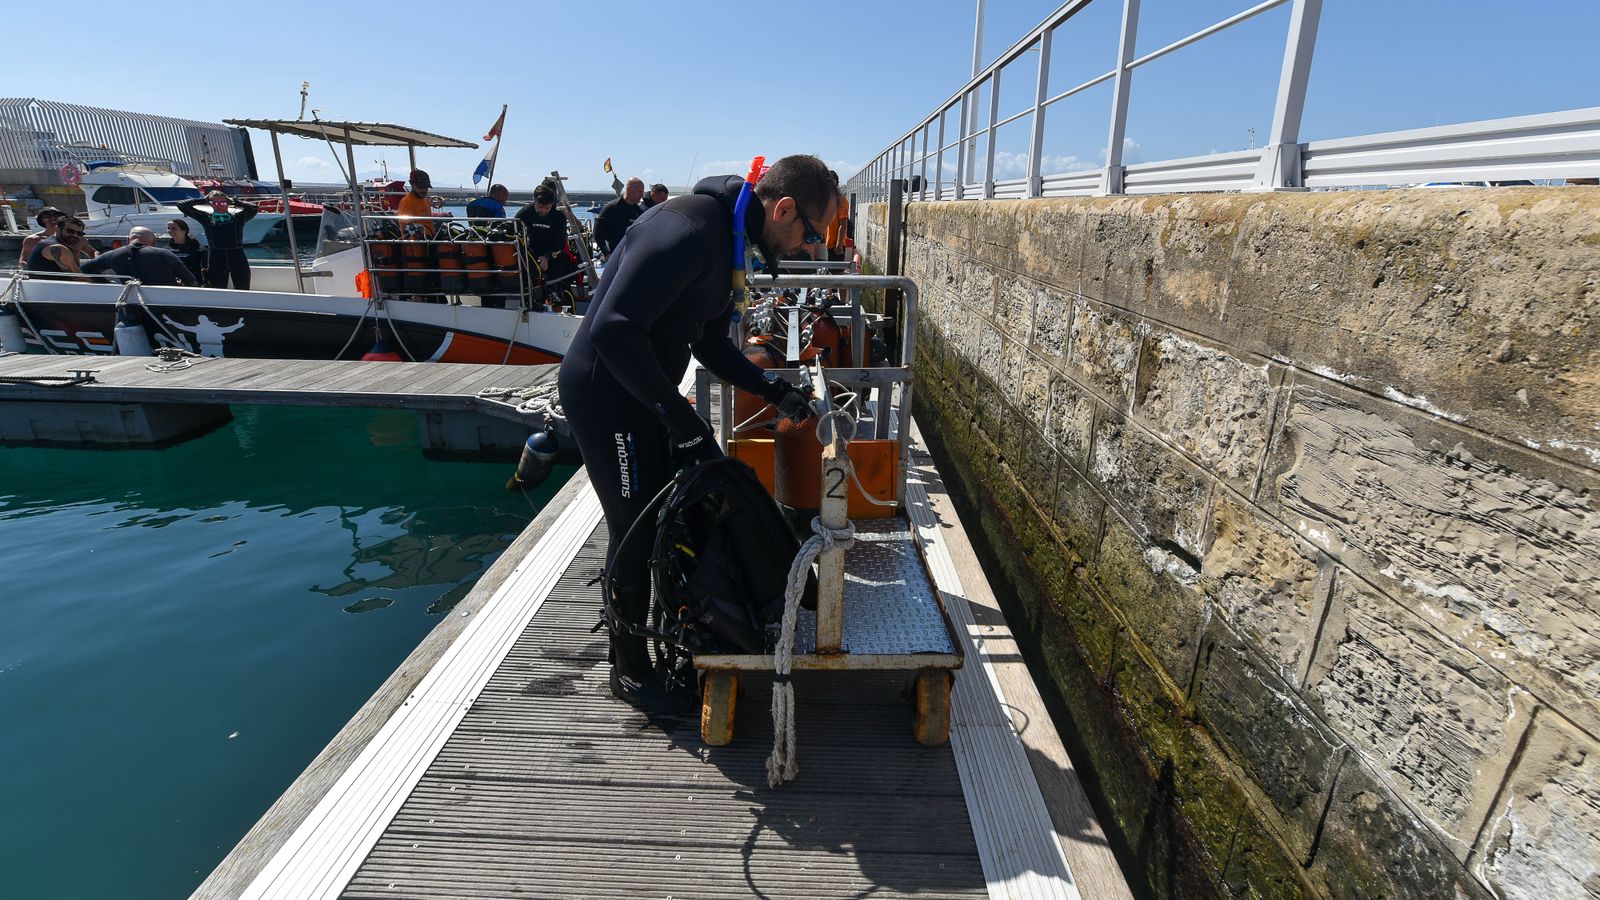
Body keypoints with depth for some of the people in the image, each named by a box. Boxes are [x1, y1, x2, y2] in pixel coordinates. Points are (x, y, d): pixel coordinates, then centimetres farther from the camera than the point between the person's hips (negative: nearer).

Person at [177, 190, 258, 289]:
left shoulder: (237, 217, 7)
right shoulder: (206, 218, 12)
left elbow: (253, 207, -7)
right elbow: (182, 206, 14)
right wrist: (204, 199, 15)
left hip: (238, 260, -1)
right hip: (216, 262, 1)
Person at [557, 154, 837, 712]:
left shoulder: (726, 239, 9)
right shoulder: (689, 229, -24)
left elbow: (710, 344, 15)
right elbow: (613, 329, -30)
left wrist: (775, 391, 5)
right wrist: (679, 416, -25)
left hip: (642, 391, 10)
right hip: (605, 393, -10)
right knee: (636, 530, 1)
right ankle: (630, 672, 22)